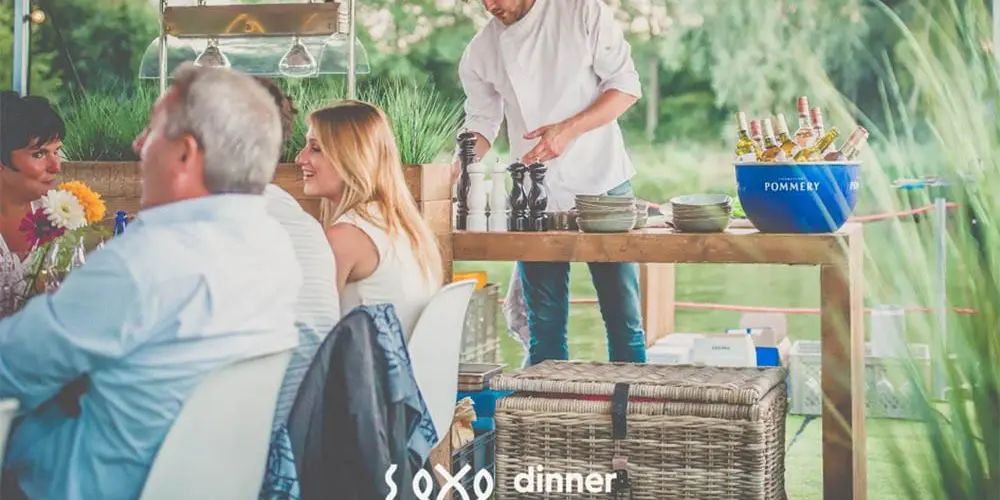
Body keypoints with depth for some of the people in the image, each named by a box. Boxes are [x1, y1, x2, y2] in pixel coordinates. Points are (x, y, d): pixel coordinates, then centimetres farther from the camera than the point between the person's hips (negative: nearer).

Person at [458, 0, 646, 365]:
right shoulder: (481, 51, 3)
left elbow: (626, 87, -6)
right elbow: (482, 122, 9)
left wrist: (568, 130, -20)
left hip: (602, 185, -2)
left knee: (624, 318, 0)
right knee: (545, 328, 7)